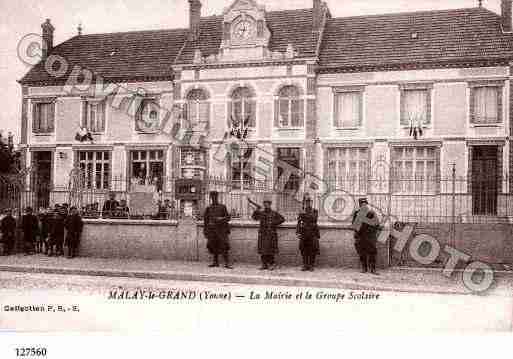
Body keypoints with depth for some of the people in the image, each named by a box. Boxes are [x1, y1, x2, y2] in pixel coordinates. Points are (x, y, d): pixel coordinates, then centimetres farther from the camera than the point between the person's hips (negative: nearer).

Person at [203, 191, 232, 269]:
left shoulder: (222, 207, 3)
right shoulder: (208, 208, 11)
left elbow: (228, 218, 2)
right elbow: (206, 219, 16)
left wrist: (222, 219, -17)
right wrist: (205, 229, 13)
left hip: (221, 229, -3)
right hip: (211, 230, 3)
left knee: (224, 246, -11)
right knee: (213, 246, 4)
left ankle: (227, 263, -10)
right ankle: (215, 262, 15)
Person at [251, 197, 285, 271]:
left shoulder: (274, 213, 3)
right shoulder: (261, 213, 8)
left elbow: (282, 219, 4)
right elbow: (254, 218, -7)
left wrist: (275, 223, -8)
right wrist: (256, 210, -20)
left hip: (271, 234, -2)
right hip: (262, 234, 3)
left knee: (270, 249, -3)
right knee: (262, 249, 3)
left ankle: (271, 264, 6)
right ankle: (264, 264, 10)